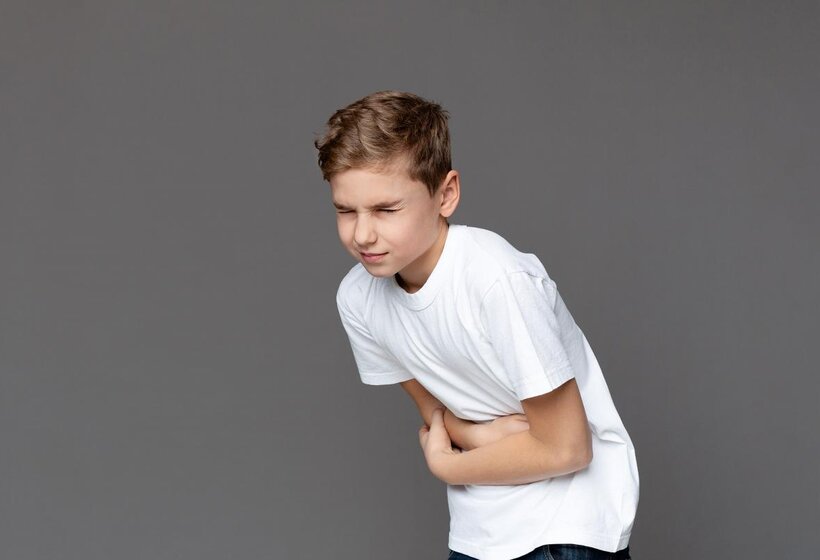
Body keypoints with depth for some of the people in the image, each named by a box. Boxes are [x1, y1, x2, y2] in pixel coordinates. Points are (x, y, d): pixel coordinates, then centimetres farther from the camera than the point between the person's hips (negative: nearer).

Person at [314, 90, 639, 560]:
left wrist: (445, 464, -8)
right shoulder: (357, 296, -8)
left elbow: (564, 449, -20)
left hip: (571, 521, -6)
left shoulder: (499, 279, -27)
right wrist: (477, 436, -15)